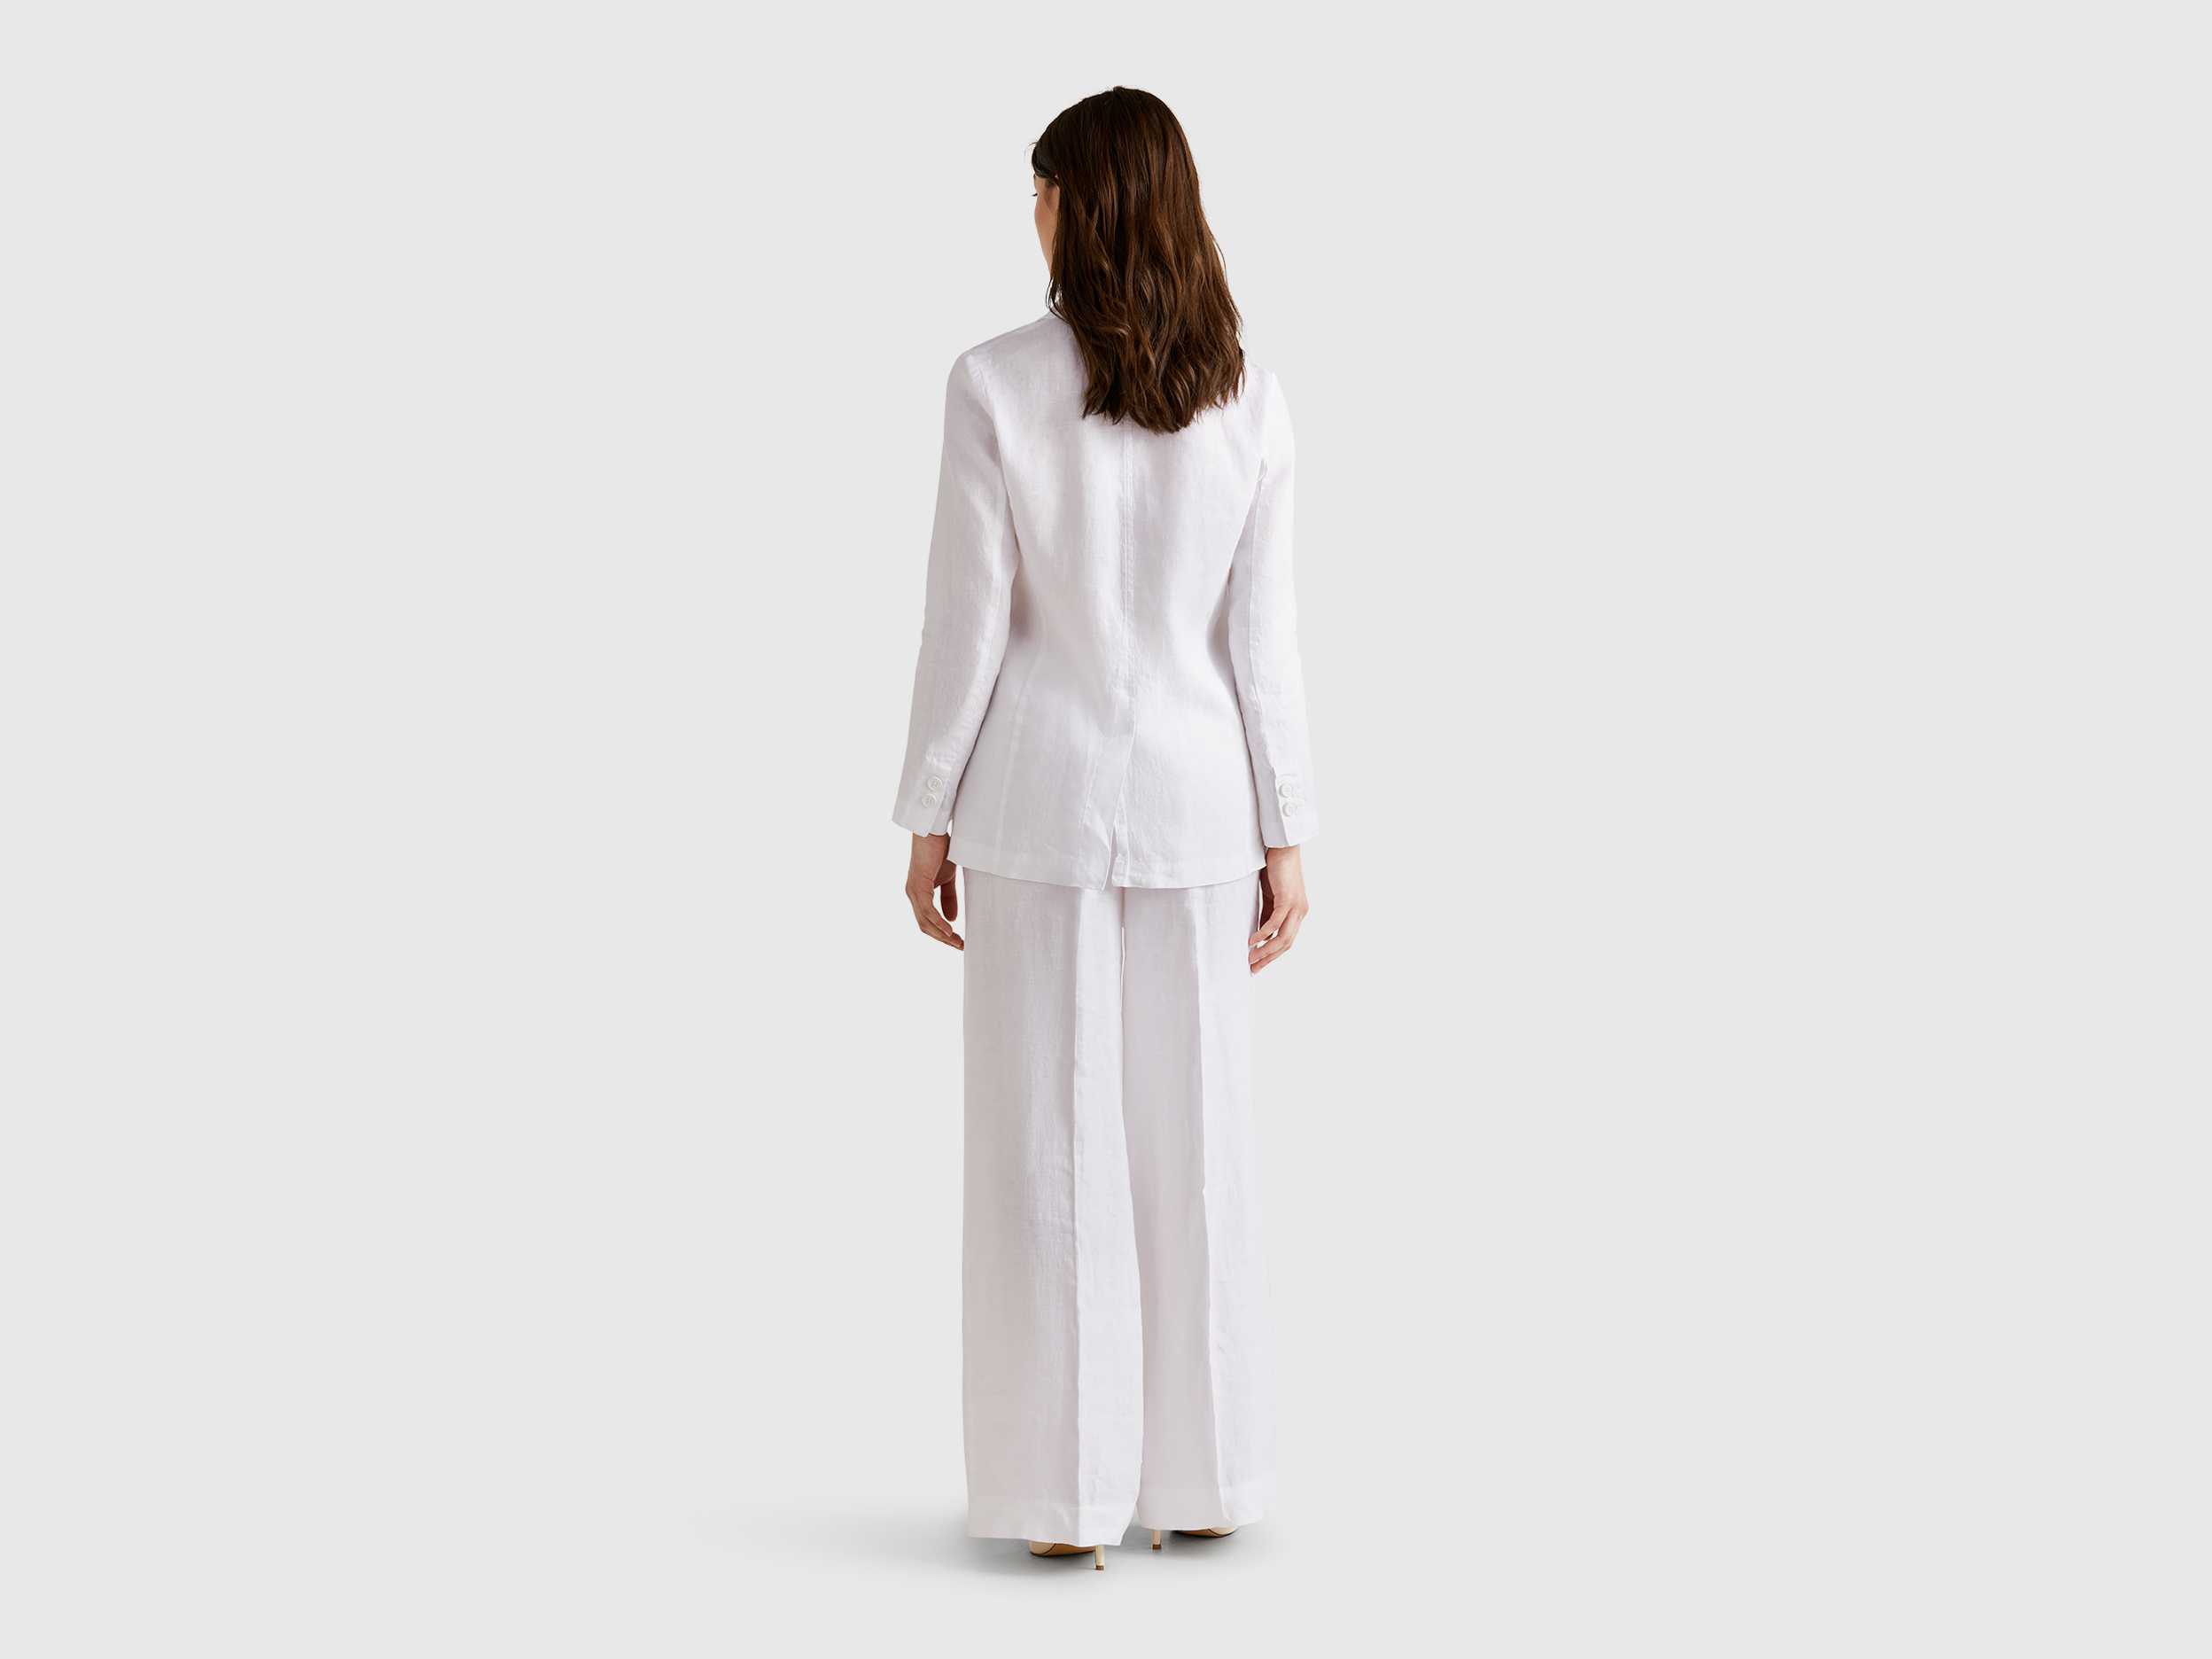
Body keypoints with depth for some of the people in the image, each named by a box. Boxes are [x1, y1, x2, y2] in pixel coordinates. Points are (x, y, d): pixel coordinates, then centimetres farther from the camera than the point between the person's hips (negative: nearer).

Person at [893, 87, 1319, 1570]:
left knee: (1053, 1143, 5)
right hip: (1195, 796, 2)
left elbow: (969, 625, -8)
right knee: (1196, 1139, 11)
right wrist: (1288, 834, 3)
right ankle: (1204, 1480, 18)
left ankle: (1070, 1493, 10)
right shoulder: (1247, 398, -3)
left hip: (1043, 794, -2)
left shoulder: (997, 387, -10)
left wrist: (930, 817, 1)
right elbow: (1262, 636, -2)